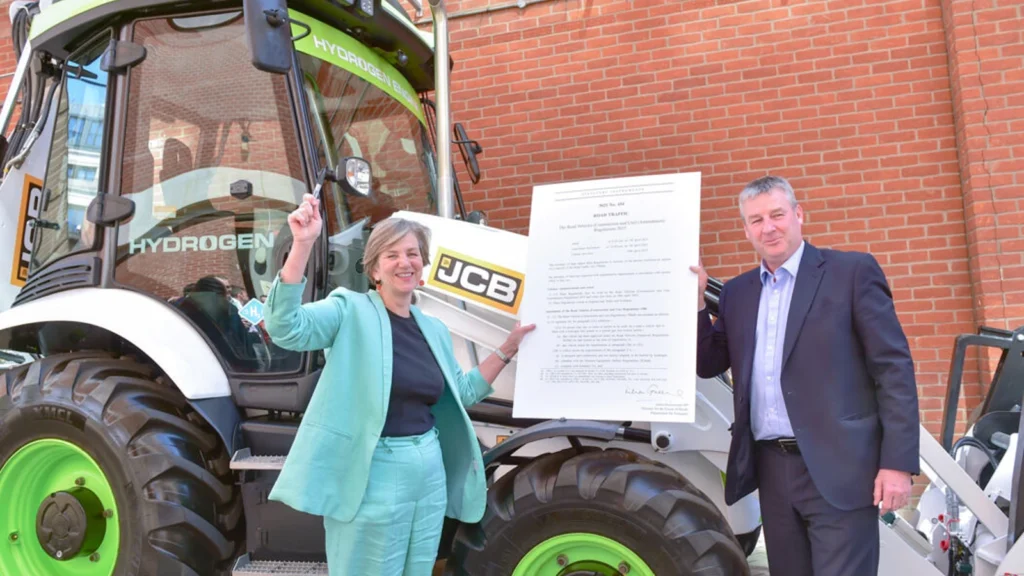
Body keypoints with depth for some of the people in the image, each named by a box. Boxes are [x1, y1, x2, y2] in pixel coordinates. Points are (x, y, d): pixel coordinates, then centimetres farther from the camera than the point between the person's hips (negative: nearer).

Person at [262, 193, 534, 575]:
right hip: (372, 475, -6)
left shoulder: (434, 330, 11)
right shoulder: (351, 311, -8)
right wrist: (302, 245, -32)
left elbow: (461, 393, 21)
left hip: (430, 471, 7)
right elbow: (285, 328, -24)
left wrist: (509, 348, 15)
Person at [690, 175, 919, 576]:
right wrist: (695, 300, 0)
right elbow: (708, 365, 12)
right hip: (772, 470, 5)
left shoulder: (852, 271, -2)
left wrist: (898, 463, -12)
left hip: (837, 469, -5)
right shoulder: (736, 293, 13)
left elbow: (894, 368, -6)